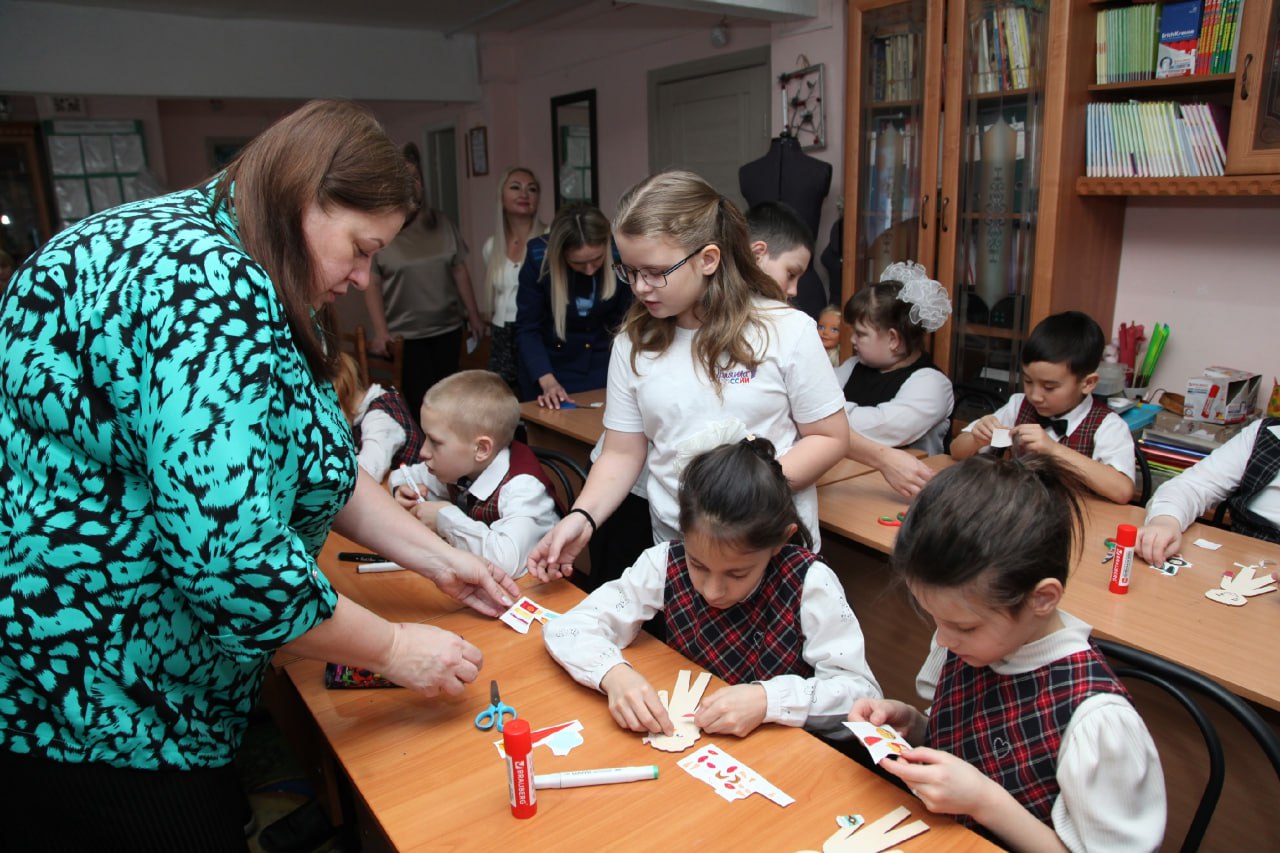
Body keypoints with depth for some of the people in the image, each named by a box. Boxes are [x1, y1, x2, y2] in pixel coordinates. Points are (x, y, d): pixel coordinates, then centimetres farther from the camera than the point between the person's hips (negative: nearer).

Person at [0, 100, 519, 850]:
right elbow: (235, 564, -32)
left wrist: (439, 560, 7)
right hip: (80, 696, -9)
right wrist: (394, 649, -18)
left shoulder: (244, 284, 7)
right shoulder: (204, 287, -27)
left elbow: (320, 467, 11)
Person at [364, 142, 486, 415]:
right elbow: (372, 284, -7)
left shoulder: (441, 223, 6)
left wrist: (474, 316, 9)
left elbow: (460, 271, 9)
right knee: (421, 404, -2)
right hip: (405, 335, -4)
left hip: (448, 330, 4)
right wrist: (380, 331, -14)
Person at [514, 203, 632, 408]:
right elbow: (528, 329, -18)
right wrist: (547, 381, -30)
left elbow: (629, 322, -12)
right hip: (550, 366, 0)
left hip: (603, 367, 1)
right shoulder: (538, 258, -22)